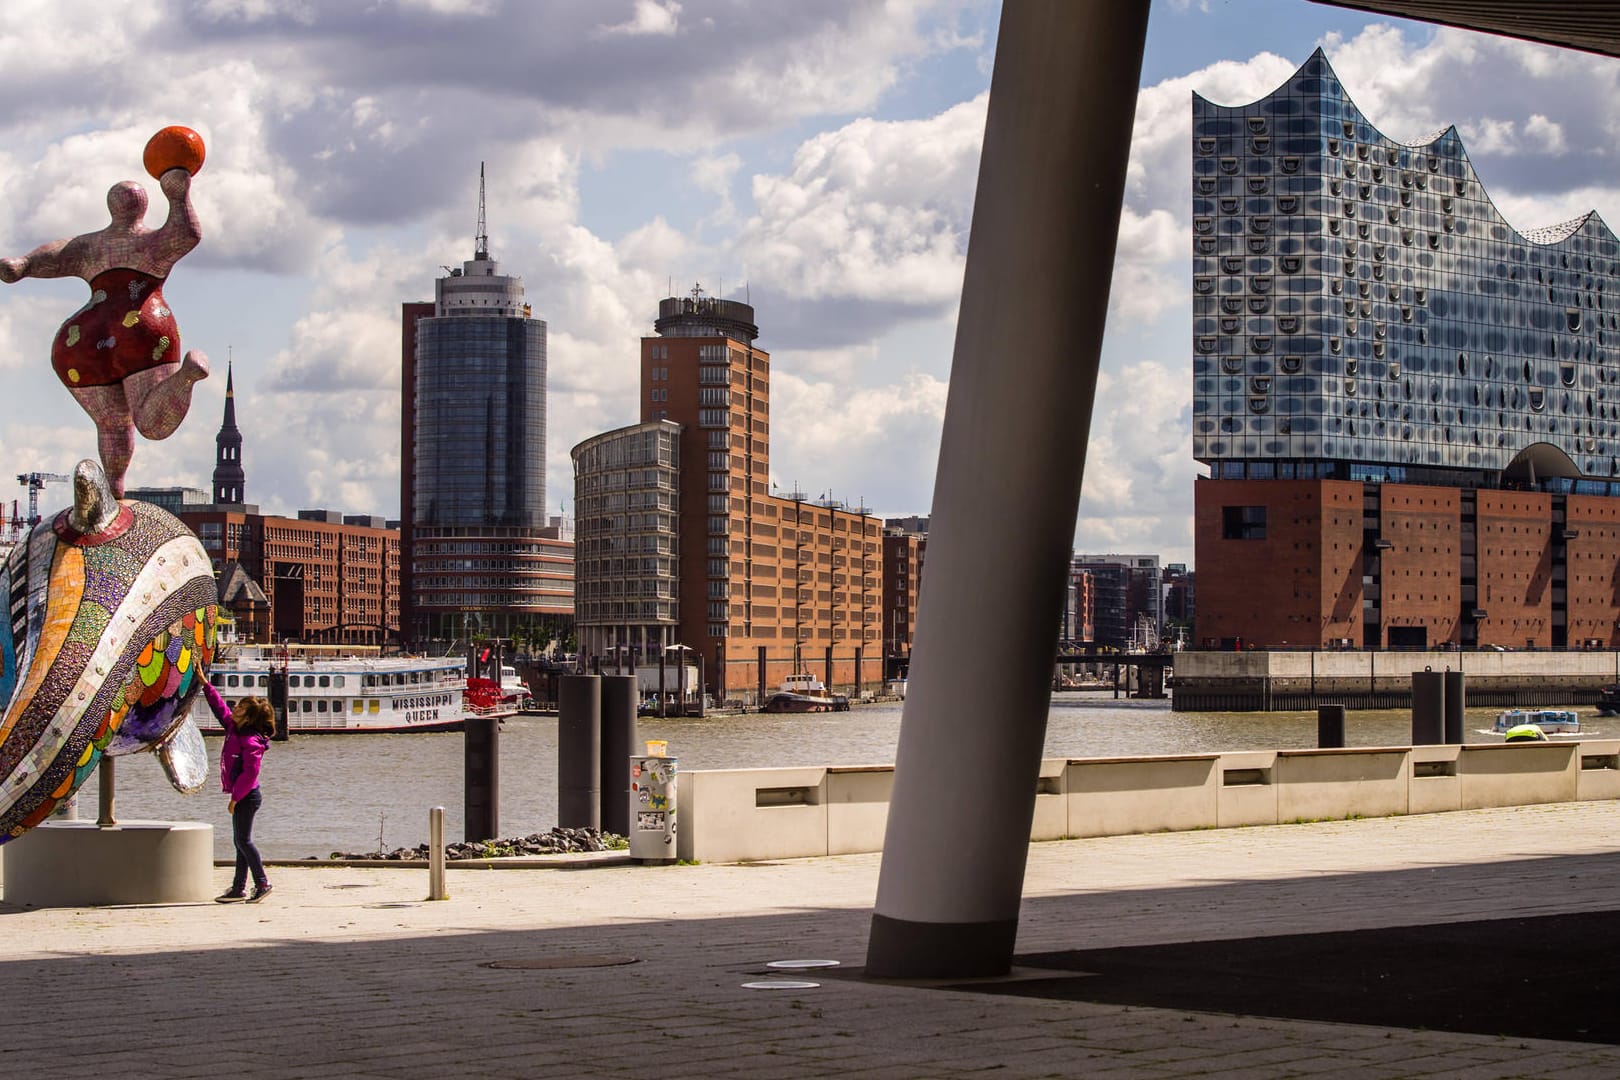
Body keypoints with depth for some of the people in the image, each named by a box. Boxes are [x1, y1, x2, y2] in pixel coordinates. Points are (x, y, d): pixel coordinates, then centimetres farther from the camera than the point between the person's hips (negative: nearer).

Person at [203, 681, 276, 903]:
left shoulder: (251, 741, -18)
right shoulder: (234, 728, 10)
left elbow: (250, 772, -23)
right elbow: (219, 706, 22)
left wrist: (236, 797, -20)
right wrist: (204, 684, 23)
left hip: (247, 796, -10)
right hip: (242, 796, 10)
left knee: (243, 840, -7)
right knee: (241, 841, 11)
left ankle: (262, 883, -2)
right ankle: (238, 888, 14)